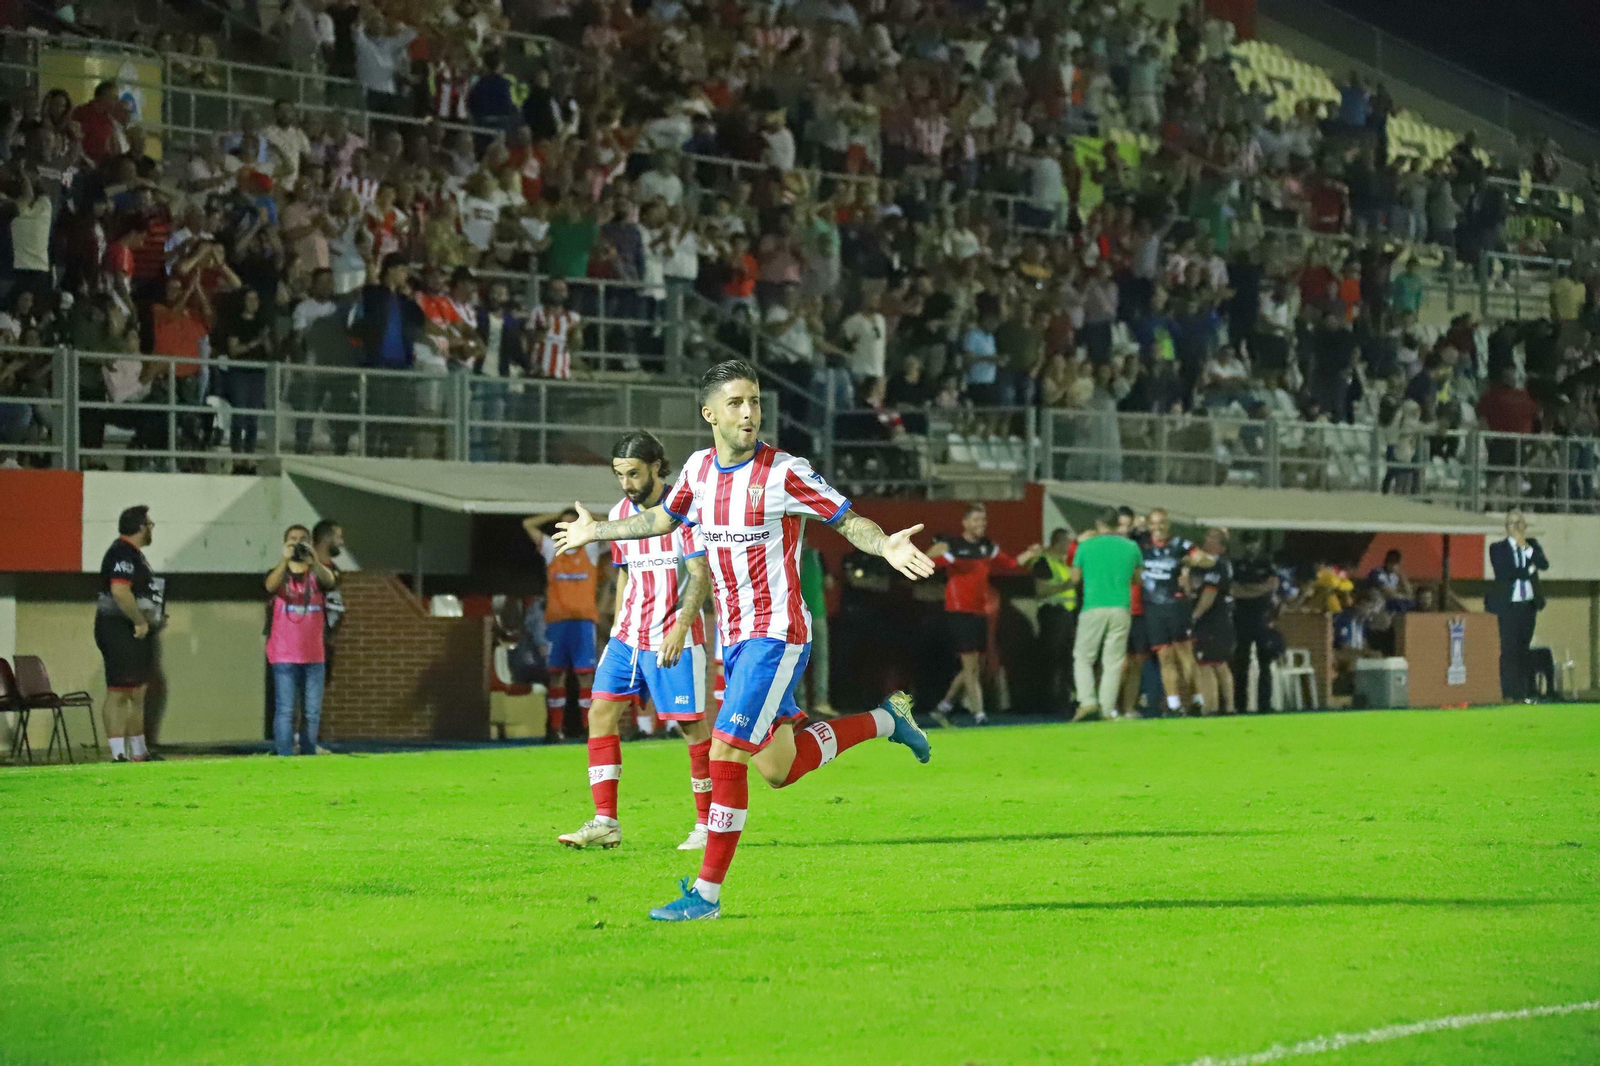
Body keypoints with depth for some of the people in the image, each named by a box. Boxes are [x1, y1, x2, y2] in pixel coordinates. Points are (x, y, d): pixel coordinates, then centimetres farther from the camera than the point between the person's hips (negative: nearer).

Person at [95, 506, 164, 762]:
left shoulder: (133, 554, 19)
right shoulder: (122, 553, -15)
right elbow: (120, 591, -27)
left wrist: (145, 622, 17)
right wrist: (140, 622, -21)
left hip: (134, 633, 11)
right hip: (119, 629, -11)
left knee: (137, 693, 16)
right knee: (118, 693, -11)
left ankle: (139, 752, 24)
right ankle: (119, 755, -13)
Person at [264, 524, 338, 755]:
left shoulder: (317, 574, 7)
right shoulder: (279, 574, 4)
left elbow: (329, 581, -17)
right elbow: (270, 586, -20)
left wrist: (314, 561, -38)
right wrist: (285, 560, -37)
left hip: (314, 655, 3)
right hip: (285, 656, -3)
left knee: (313, 713, 7)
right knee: (285, 711, -8)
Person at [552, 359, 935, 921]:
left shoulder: (784, 473, -14)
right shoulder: (699, 468, 5)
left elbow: (848, 520, -9)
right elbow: (662, 519, 25)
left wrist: (887, 546, -30)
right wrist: (597, 531, 35)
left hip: (777, 633, -7)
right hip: (735, 638, 7)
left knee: (726, 754, -14)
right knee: (778, 768, 13)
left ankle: (707, 892, -5)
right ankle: (885, 719, 35)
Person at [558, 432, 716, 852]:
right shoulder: (620, 513, 10)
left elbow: (701, 577, -15)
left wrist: (679, 629, -26)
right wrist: (617, 631, 18)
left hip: (674, 639, -6)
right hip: (628, 636, 6)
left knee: (693, 724, -3)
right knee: (601, 713, -3)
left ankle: (707, 823, 9)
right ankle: (605, 822, -3)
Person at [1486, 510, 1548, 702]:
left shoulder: (1532, 545, 11)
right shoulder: (1498, 548, 0)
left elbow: (1544, 565, -5)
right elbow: (1503, 572, -14)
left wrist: (1526, 547, -13)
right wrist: (1529, 570, -7)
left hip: (1529, 605, 4)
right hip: (1508, 605, -4)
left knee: (1523, 650, 5)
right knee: (1509, 650, -8)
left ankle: (1523, 692, 5)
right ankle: (1509, 693, -8)